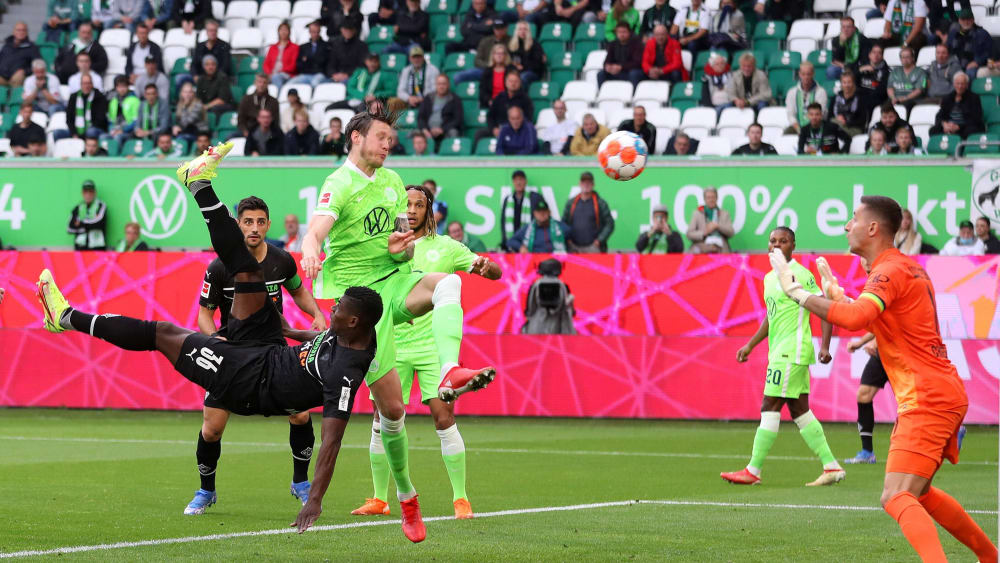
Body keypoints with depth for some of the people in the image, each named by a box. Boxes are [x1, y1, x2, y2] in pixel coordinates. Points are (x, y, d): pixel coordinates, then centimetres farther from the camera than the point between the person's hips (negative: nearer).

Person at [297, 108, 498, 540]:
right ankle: (405, 496, 11)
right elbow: (316, 230, -26)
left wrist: (403, 248, -7)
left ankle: (450, 373, -50)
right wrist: (310, 252, -50)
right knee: (391, 404, -7)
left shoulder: (392, 181, 15)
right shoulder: (339, 184, -6)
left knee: (448, 282, -31)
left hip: (396, 281, 5)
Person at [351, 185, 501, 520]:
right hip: (392, 347, 2)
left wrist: (485, 266, -20)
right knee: (382, 423, 1)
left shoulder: (444, 247, 4)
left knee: (444, 419, -10)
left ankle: (461, 499, -4)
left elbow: (495, 273, 3)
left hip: (433, 344, -2)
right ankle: (380, 499, 14)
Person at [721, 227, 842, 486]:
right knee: (799, 410, 8)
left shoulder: (800, 274, -10)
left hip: (792, 350, -9)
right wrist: (750, 345, 26)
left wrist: (824, 346, -19)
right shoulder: (770, 278, 17)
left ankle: (753, 471, -6)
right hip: (779, 351, 9)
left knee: (770, 407, -9)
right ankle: (831, 467, 11)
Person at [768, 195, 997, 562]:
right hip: (945, 395, 10)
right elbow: (875, 322, 29)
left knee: (896, 499, -19)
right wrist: (839, 297, 19)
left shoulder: (891, 271, -14)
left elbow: (854, 318, -32)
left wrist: (796, 292, -24)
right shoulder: (908, 269, 17)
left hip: (928, 400, -10)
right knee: (918, 494, 25)